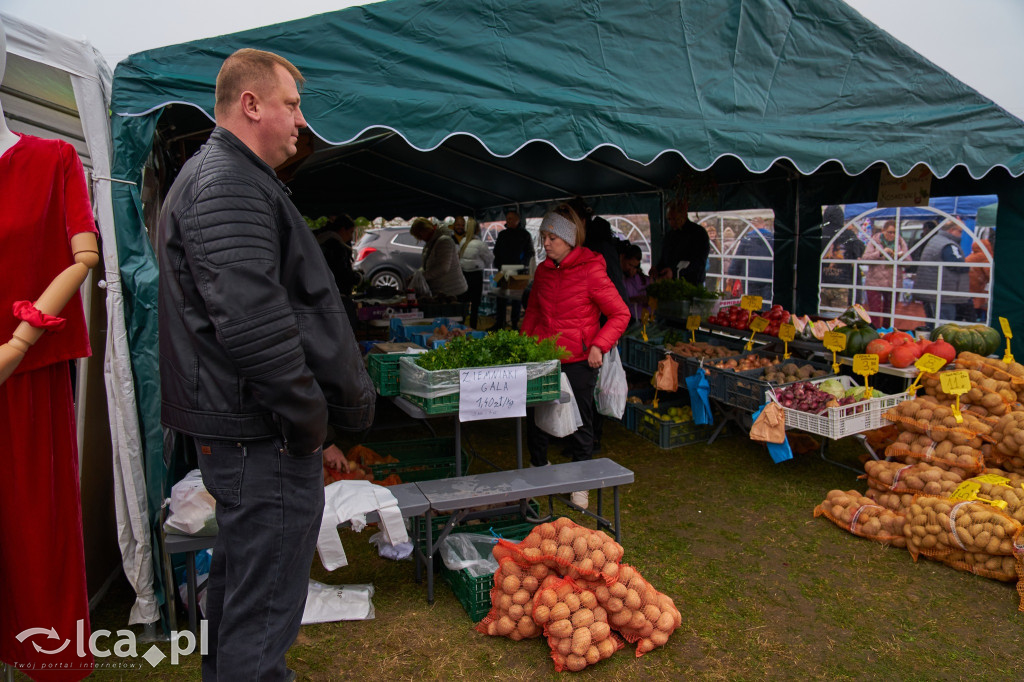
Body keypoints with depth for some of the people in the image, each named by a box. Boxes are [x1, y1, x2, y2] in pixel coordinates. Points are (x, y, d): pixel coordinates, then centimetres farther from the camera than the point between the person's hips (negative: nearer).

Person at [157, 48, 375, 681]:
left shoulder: (217, 176, 20)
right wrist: (308, 419, -17)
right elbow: (253, 322, -28)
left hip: (235, 431, 11)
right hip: (264, 439, -11)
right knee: (263, 610, 0)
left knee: (240, 577, 26)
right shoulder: (227, 184, -16)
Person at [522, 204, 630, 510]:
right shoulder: (543, 270, 6)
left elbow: (620, 314, -9)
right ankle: (539, 468, 37)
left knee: (581, 423, 8)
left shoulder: (591, 270, -12)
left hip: (579, 360, -5)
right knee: (534, 415, 11)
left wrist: (599, 346, -18)